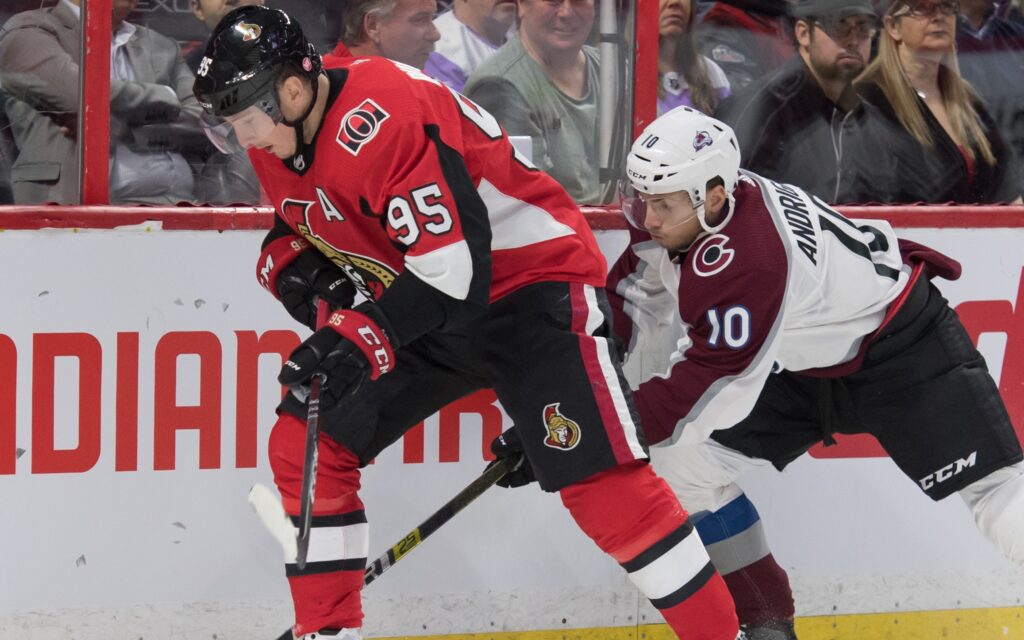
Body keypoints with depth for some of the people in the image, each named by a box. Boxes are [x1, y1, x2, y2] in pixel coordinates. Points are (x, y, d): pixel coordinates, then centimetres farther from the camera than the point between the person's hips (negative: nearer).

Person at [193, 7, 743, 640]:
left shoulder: (383, 118, -30)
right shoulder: (278, 136, -1)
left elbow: (458, 268, -34)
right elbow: (300, 219, 18)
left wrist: (364, 337, -44)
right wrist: (289, 259, -6)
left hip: (534, 284, -9)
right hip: (418, 305, 9)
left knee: (602, 481, -22)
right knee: (306, 445, 2)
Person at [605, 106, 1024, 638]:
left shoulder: (748, 257, -38)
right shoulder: (680, 206, -14)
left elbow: (714, 386, -35)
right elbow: (628, 303, 3)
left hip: (902, 349, -9)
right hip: (804, 365, 9)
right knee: (681, 464, -1)